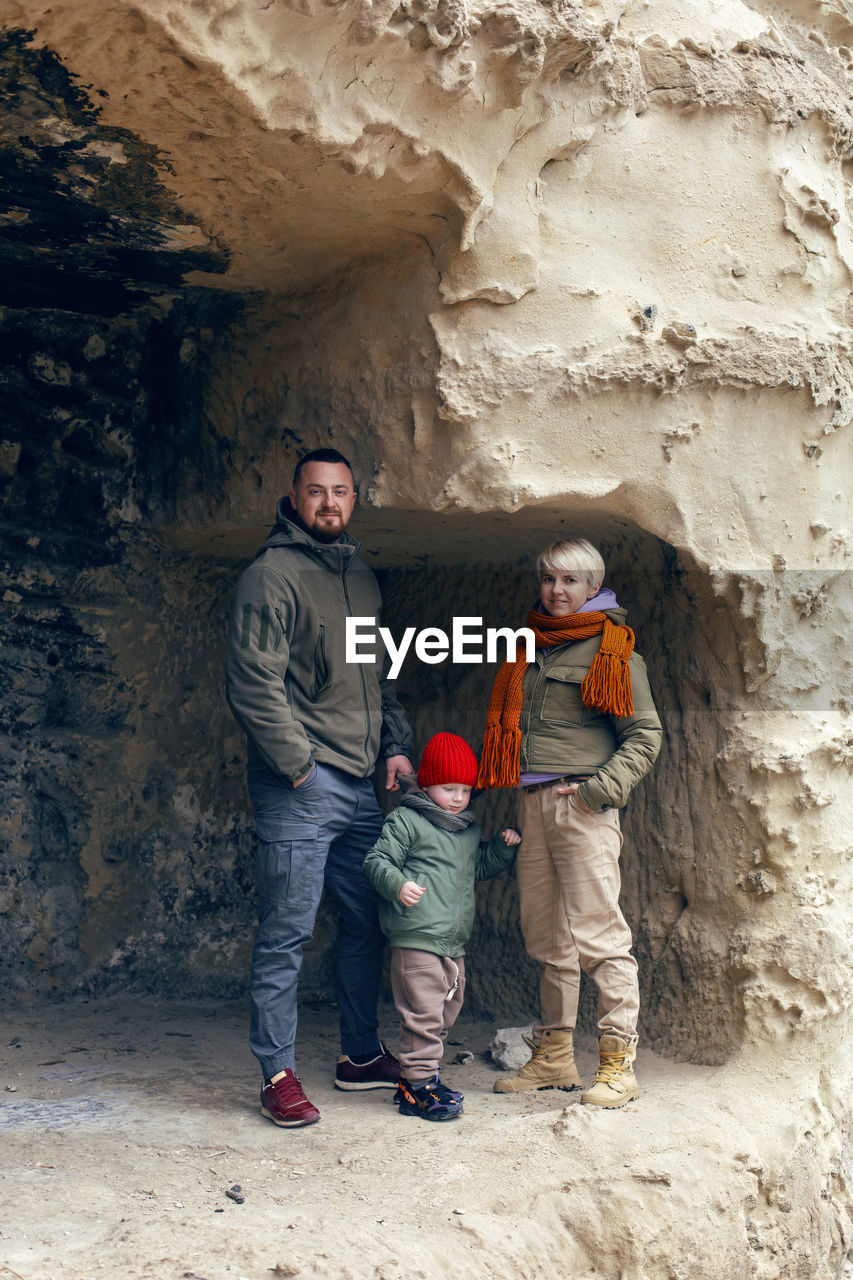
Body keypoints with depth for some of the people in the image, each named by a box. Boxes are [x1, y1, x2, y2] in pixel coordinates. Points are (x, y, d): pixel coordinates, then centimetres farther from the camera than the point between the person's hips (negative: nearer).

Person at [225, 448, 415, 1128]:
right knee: (286, 935, -3)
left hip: (362, 786, 8)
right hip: (299, 786, -8)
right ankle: (278, 1075, 6)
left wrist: (397, 745, 12)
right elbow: (254, 683, -14)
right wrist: (298, 764, -14)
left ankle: (362, 1055, 27)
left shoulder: (363, 577, 17)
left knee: (368, 923, 13)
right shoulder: (272, 575, -8)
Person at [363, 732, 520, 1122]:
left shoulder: (469, 829, 18)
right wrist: (398, 884, -25)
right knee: (422, 1014, -9)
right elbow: (377, 860, -8)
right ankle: (418, 1084, -2)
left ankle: (418, 1078, 24)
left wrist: (503, 847, 15)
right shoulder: (406, 821, -4)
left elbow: (480, 866, 31)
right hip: (416, 939, -8)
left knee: (446, 1014, 13)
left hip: (454, 942, 8)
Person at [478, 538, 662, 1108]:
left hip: (582, 806, -6)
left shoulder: (612, 649, 0)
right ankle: (554, 1056, 19)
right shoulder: (530, 645, 18)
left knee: (598, 933, -7)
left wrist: (599, 789, -13)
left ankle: (619, 1063, -1)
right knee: (547, 938, 10)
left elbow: (645, 735, -3)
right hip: (532, 803, 6)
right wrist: (517, 792, 13)